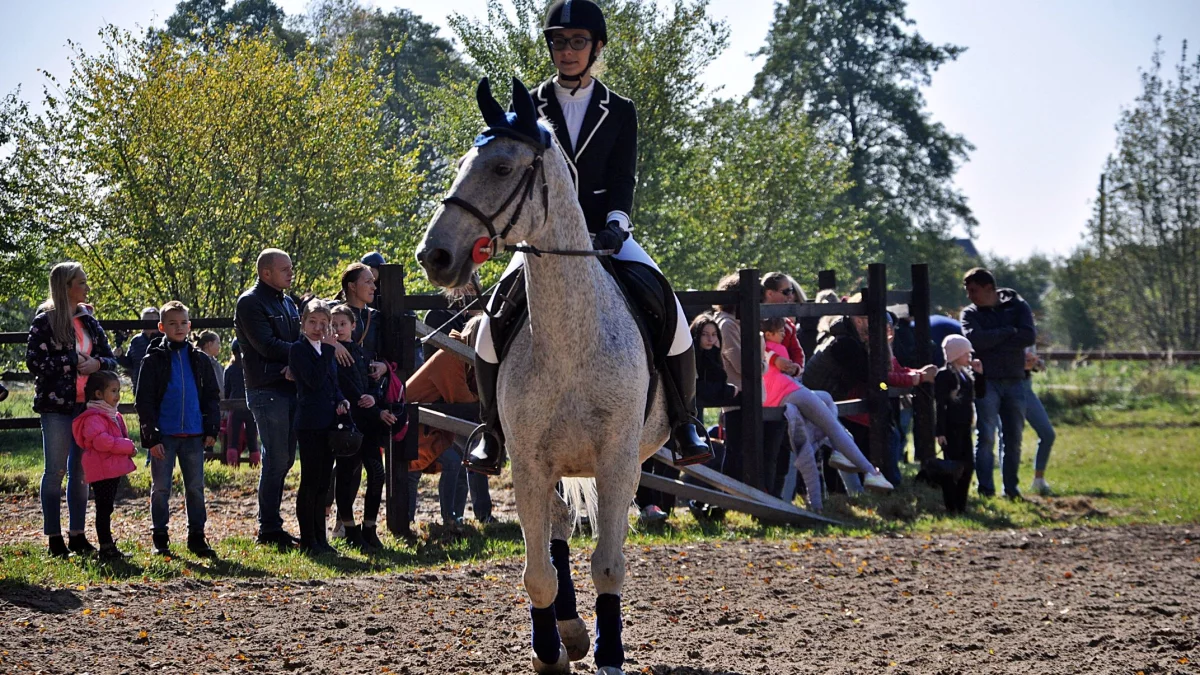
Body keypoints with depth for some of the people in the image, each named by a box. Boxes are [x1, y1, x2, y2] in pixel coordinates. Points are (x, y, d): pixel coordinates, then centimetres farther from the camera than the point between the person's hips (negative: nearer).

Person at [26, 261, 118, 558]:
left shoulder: (88, 321, 12)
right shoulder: (45, 321, -5)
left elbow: (110, 359, 13)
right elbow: (34, 361, -12)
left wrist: (97, 363, -9)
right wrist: (73, 363, -14)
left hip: (86, 405, 5)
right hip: (56, 405, -5)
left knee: (81, 471, 8)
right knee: (56, 471, -2)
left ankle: (77, 536, 15)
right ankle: (55, 539, 3)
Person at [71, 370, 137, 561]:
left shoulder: (113, 415, 19)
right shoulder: (94, 417, -14)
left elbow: (119, 438, 32)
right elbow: (100, 440, -28)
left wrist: (128, 449, 9)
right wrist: (127, 446, -21)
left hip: (114, 470, 10)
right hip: (102, 471, -10)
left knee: (106, 509, 14)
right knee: (104, 508, -7)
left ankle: (108, 547, 19)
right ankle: (105, 548, -5)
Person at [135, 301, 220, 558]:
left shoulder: (199, 359, 8)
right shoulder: (153, 360, -1)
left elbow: (212, 396, 12)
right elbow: (144, 401, -3)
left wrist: (211, 430, 2)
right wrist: (151, 437, -10)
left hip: (193, 435, 3)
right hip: (164, 435, -3)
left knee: (195, 487, 6)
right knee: (160, 488, 3)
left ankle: (197, 537, 14)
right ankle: (160, 540, 10)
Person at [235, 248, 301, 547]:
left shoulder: (288, 303, 19)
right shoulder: (250, 303, -6)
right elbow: (267, 346, -15)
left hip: (290, 387, 8)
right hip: (267, 391, -8)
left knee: (283, 460, 10)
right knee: (275, 460, -7)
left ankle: (270, 525, 17)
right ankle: (269, 529, -1)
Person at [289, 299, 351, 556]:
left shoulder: (327, 350, 16)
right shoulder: (298, 349, -7)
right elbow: (314, 381, -20)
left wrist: (341, 401, 1)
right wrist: (330, 348, -18)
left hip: (329, 422, 7)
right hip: (309, 424, -7)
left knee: (322, 483, 10)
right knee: (310, 481, -5)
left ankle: (320, 538, 15)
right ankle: (308, 541, -1)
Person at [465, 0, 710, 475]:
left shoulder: (620, 112, 9)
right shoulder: (529, 109, 8)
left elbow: (623, 181, 1)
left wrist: (614, 223, -19)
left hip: (605, 235, 0)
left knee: (670, 313, -23)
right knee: (496, 319, -24)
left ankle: (683, 423, -8)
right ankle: (491, 430, -6)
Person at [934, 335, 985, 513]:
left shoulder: (966, 374, 15)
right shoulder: (944, 375, -11)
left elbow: (979, 394, 17)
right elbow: (940, 405, -15)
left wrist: (979, 374, 6)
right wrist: (940, 431, -20)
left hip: (964, 427, 8)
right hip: (950, 427, -8)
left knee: (967, 465, 9)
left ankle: (961, 505, 18)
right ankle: (951, 507, 0)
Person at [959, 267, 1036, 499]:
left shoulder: (1017, 307, 6)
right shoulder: (969, 314, 6)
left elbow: (1029, 336, -10)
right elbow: (975, 339, -14)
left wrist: (992, 341, -10)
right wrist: (1008, 332, -8)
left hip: (1014, 382, 2)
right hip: (986, 382, -1)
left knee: (1013, 437, 4)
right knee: (985, 435, -11)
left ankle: (1011, 487, 12)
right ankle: (985, 487, -11)